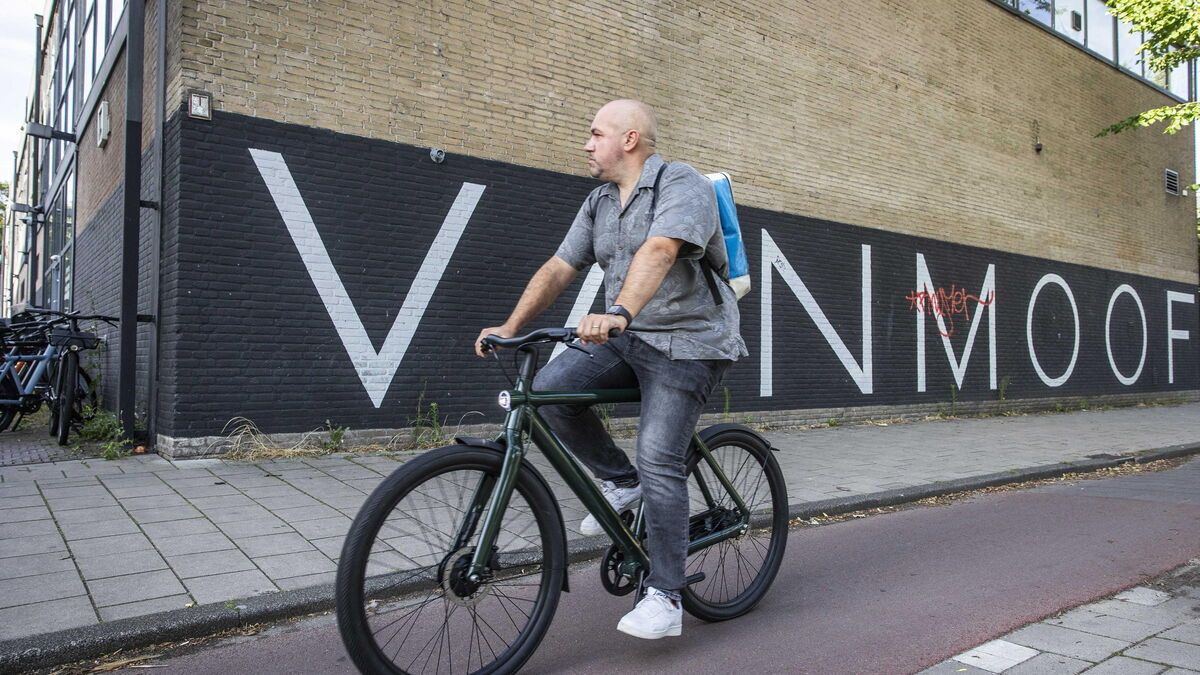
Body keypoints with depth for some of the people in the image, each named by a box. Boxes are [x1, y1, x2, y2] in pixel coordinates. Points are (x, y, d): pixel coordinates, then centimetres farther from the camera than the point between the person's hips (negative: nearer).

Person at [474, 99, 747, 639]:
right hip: (628, 339, 7)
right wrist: (511, 326, -3)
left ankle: (665, 596, 0)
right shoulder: (598, 204, 13)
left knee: (659, 464, -15)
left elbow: (658, 251, -31)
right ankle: (621, 481, 6)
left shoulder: (682, 184, -12)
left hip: (688, 342, -7)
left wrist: (618, 311, -46)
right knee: (549, 388, -14)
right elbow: (558, 268, 8)